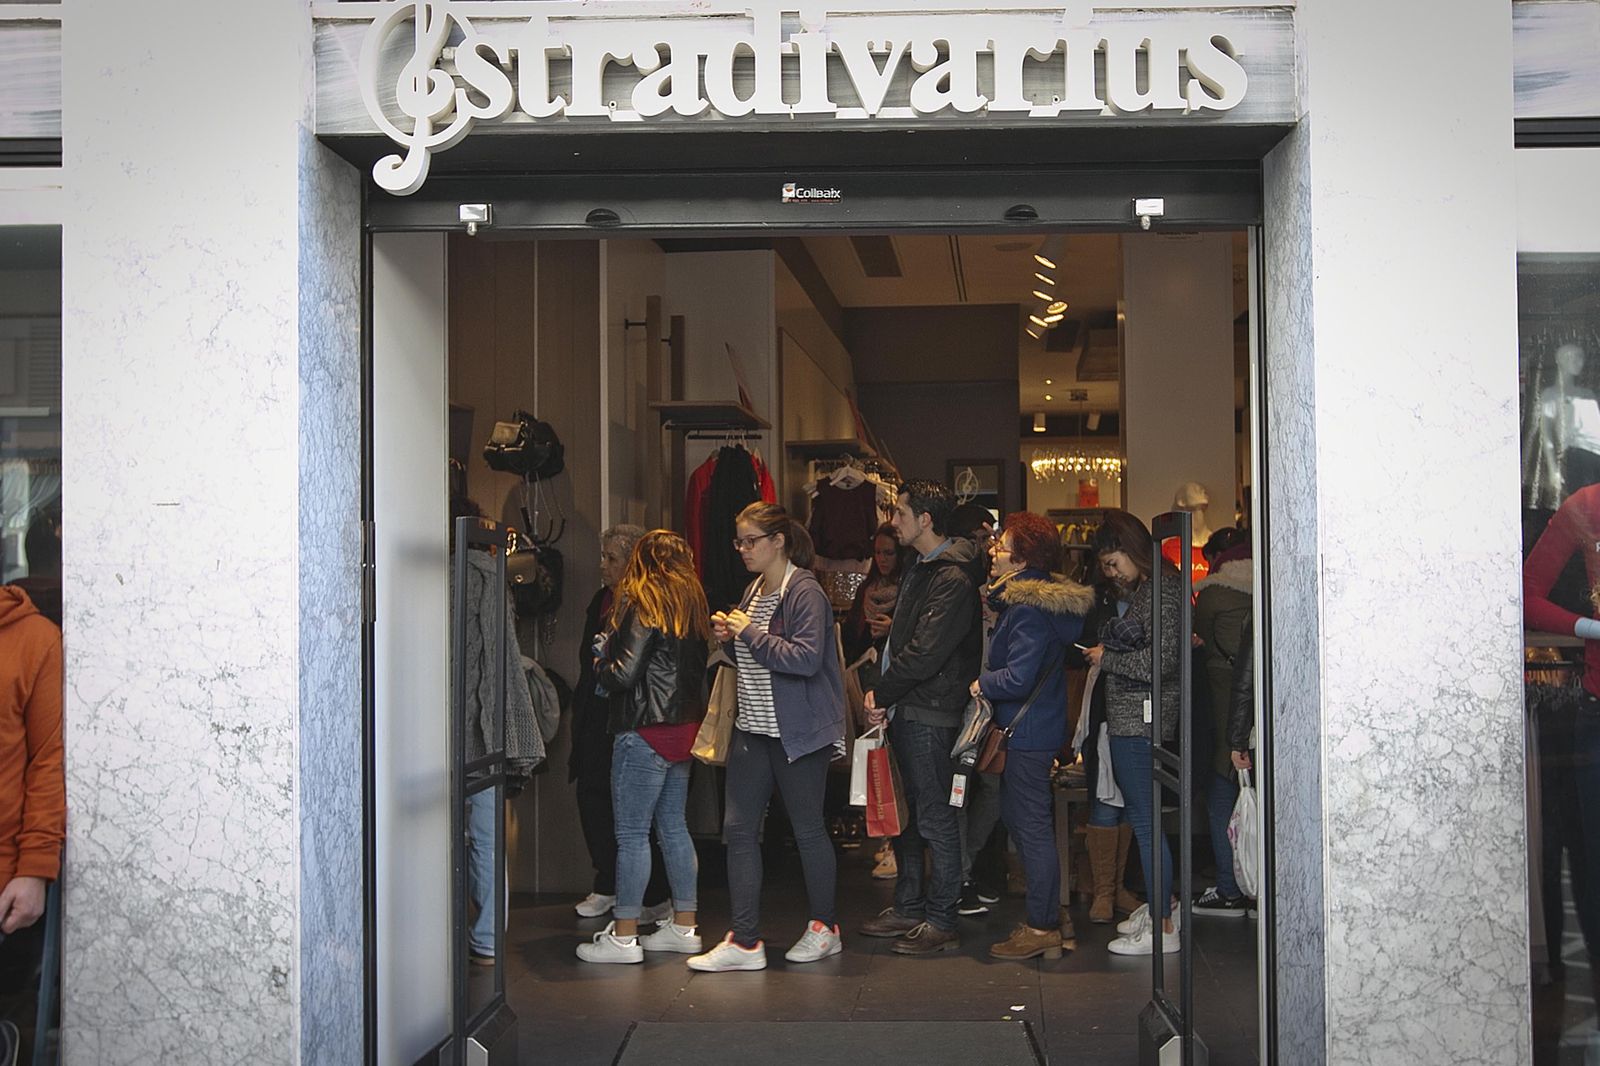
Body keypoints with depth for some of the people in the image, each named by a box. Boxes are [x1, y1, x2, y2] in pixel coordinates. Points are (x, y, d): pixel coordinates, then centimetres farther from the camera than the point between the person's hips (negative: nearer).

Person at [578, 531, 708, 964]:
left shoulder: (641, 603, -13)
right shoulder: (693, 603, 10)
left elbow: (624, 673, -18)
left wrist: (600, 663, 4)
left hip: (645, 732, -8)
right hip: (685, 727, 8)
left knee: (632, 832, -3)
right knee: (674, 826, 15)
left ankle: (623, 936, 2)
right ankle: (683, 927, 20)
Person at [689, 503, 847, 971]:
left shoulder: (804, 592, -14)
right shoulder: (753, 591, 12)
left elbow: (806, 658, -25)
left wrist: (751, 633, -20)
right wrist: (730, 637, 3)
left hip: (797, 732, -8)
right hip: (752, 728, 8)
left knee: (807, 828, 6)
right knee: (739, 828, 3)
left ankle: (824, 928, 23)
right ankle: (744, 941, 6)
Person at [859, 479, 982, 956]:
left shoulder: (952, 580, -16)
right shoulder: (919, 569, 16)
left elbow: (926, 652, -21)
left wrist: (882, 694, -12)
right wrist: (883, 695, 6)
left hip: (930, 714, -10)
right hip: (906, 710, 10)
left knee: (934, 818, -3)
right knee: (904, 814, 16)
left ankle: (941, 921, 4)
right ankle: (908, 907, 26)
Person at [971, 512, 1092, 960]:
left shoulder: (1029, 610, -21)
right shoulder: (1033, 598, 10)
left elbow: (1018, 678, -25)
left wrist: (981, 684, -9)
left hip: (1028, 734, -11)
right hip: (1035, 729, 11)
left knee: (1032, 827, -3)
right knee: (1020, 819, 19)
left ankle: (1042, 928, 5)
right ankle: (1051, 915, 26)